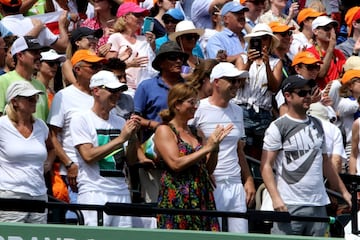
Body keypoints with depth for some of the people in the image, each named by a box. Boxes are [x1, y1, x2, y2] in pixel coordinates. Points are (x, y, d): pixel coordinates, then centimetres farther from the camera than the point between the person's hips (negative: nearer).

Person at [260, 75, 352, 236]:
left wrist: (344, 192, 20)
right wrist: (276, 198, -20)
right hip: (290, 205, -6)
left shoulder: (317, 125, 17)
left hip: (319, 205, 6)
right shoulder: (278, 127, -3)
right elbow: (266, 165, -8)